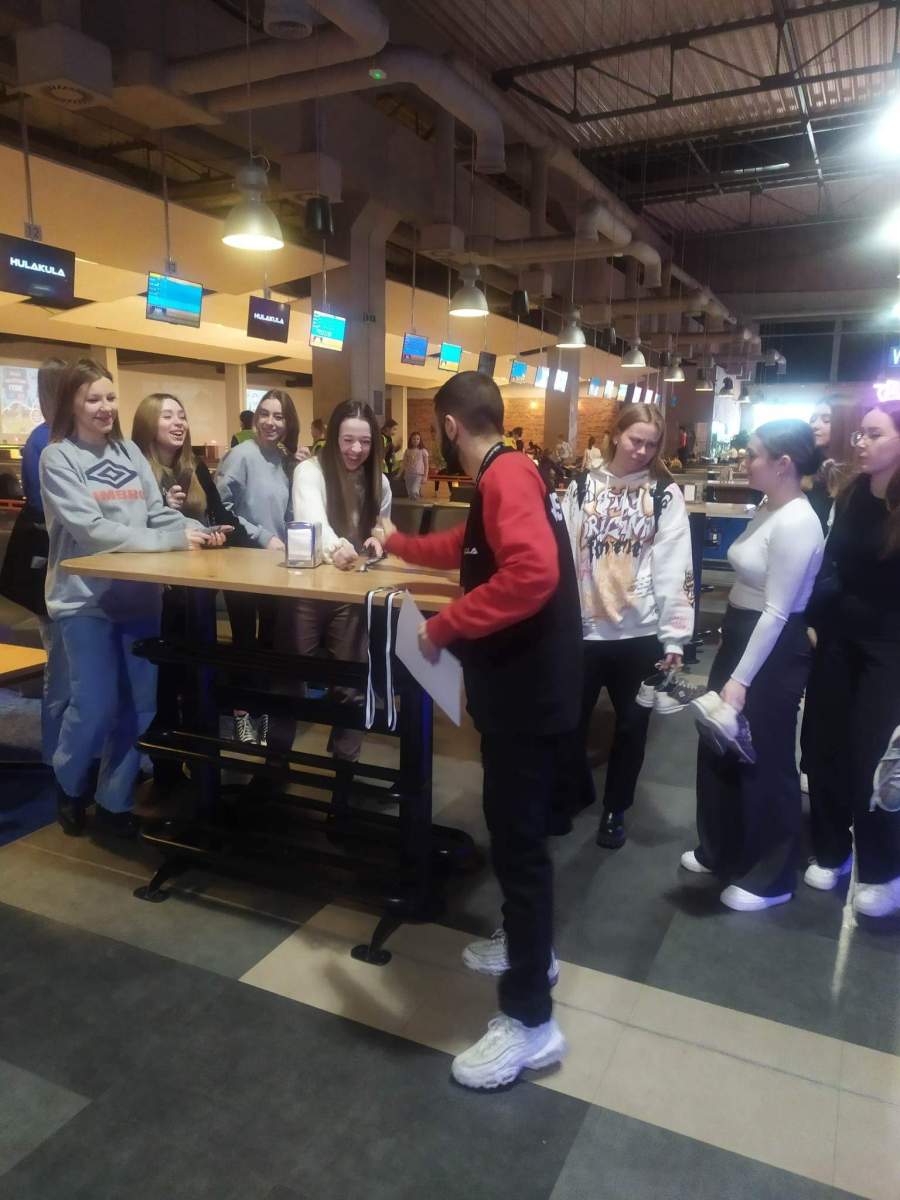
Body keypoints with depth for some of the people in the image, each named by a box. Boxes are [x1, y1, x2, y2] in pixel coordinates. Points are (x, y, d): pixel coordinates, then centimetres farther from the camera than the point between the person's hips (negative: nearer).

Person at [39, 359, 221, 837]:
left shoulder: (130, 452, 10)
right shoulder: (58, 458, -5)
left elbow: (158, 513, 7)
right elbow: (93, 530, -16)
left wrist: (199, 531, -13)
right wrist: (173, 540, -20)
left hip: (139, 595, 5)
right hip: (86, 598, -5)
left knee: (141, 704, 7)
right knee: (96, 705, -1)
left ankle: (114, 801, 24)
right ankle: (69, 785, 30)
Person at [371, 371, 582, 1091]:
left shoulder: (507, 476, -18)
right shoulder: (503, 479, 15)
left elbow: (532, 572, -34)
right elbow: (470, 551, 33)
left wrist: (443, 627, -24)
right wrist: (398, 544, 46)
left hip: (530, 689, -11)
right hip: (523, 682, 11)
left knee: (518, 837, -2)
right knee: (517, 828, 22)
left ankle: (531, 1020, 12)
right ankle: (530, 948, 41)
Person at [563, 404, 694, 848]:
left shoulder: (666, 494, -2)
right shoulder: (583, 486, 3)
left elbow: (674, 568, -6)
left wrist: (675, 637, -10)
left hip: (640, 631, -1)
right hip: (584, 628, 1)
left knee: (631, 724, 12)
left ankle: (615, 809, 32)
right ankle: (575, 791, 38)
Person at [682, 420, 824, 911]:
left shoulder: (796, 524, -22)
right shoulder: (767, 510, 7)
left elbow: (777, 613, -23)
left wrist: (741, 679, -21)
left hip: (773, 652, -9)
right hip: (740, 637, 9)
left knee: (763, 762, 6)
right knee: (718, 749, 18)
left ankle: (769, 878, 26)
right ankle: (721, 851, 38)